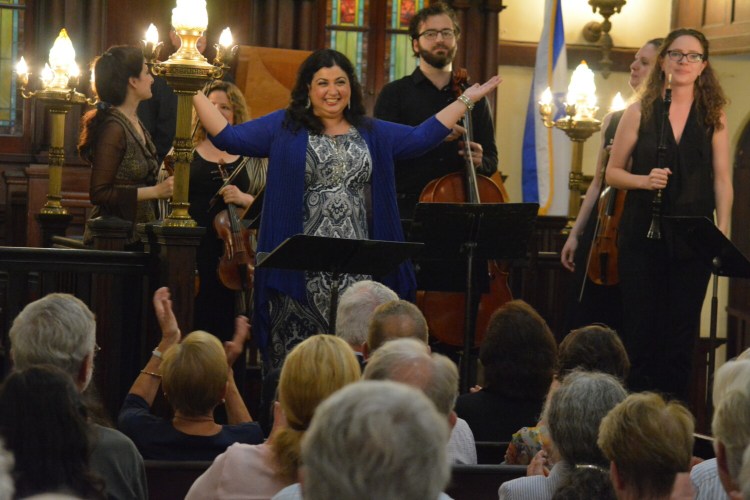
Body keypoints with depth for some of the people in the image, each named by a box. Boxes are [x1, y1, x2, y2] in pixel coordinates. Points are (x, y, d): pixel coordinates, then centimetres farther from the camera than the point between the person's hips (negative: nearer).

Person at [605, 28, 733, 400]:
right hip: (643, 238, -1)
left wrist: (722, 229, -8)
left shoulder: (713, 115, 5)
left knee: (681, 332, 3)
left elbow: (722, 178, 3)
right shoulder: (640, 112, 2)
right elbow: (613, 173, 5)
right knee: (640, 330, 2)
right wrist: (645, 180, -14)